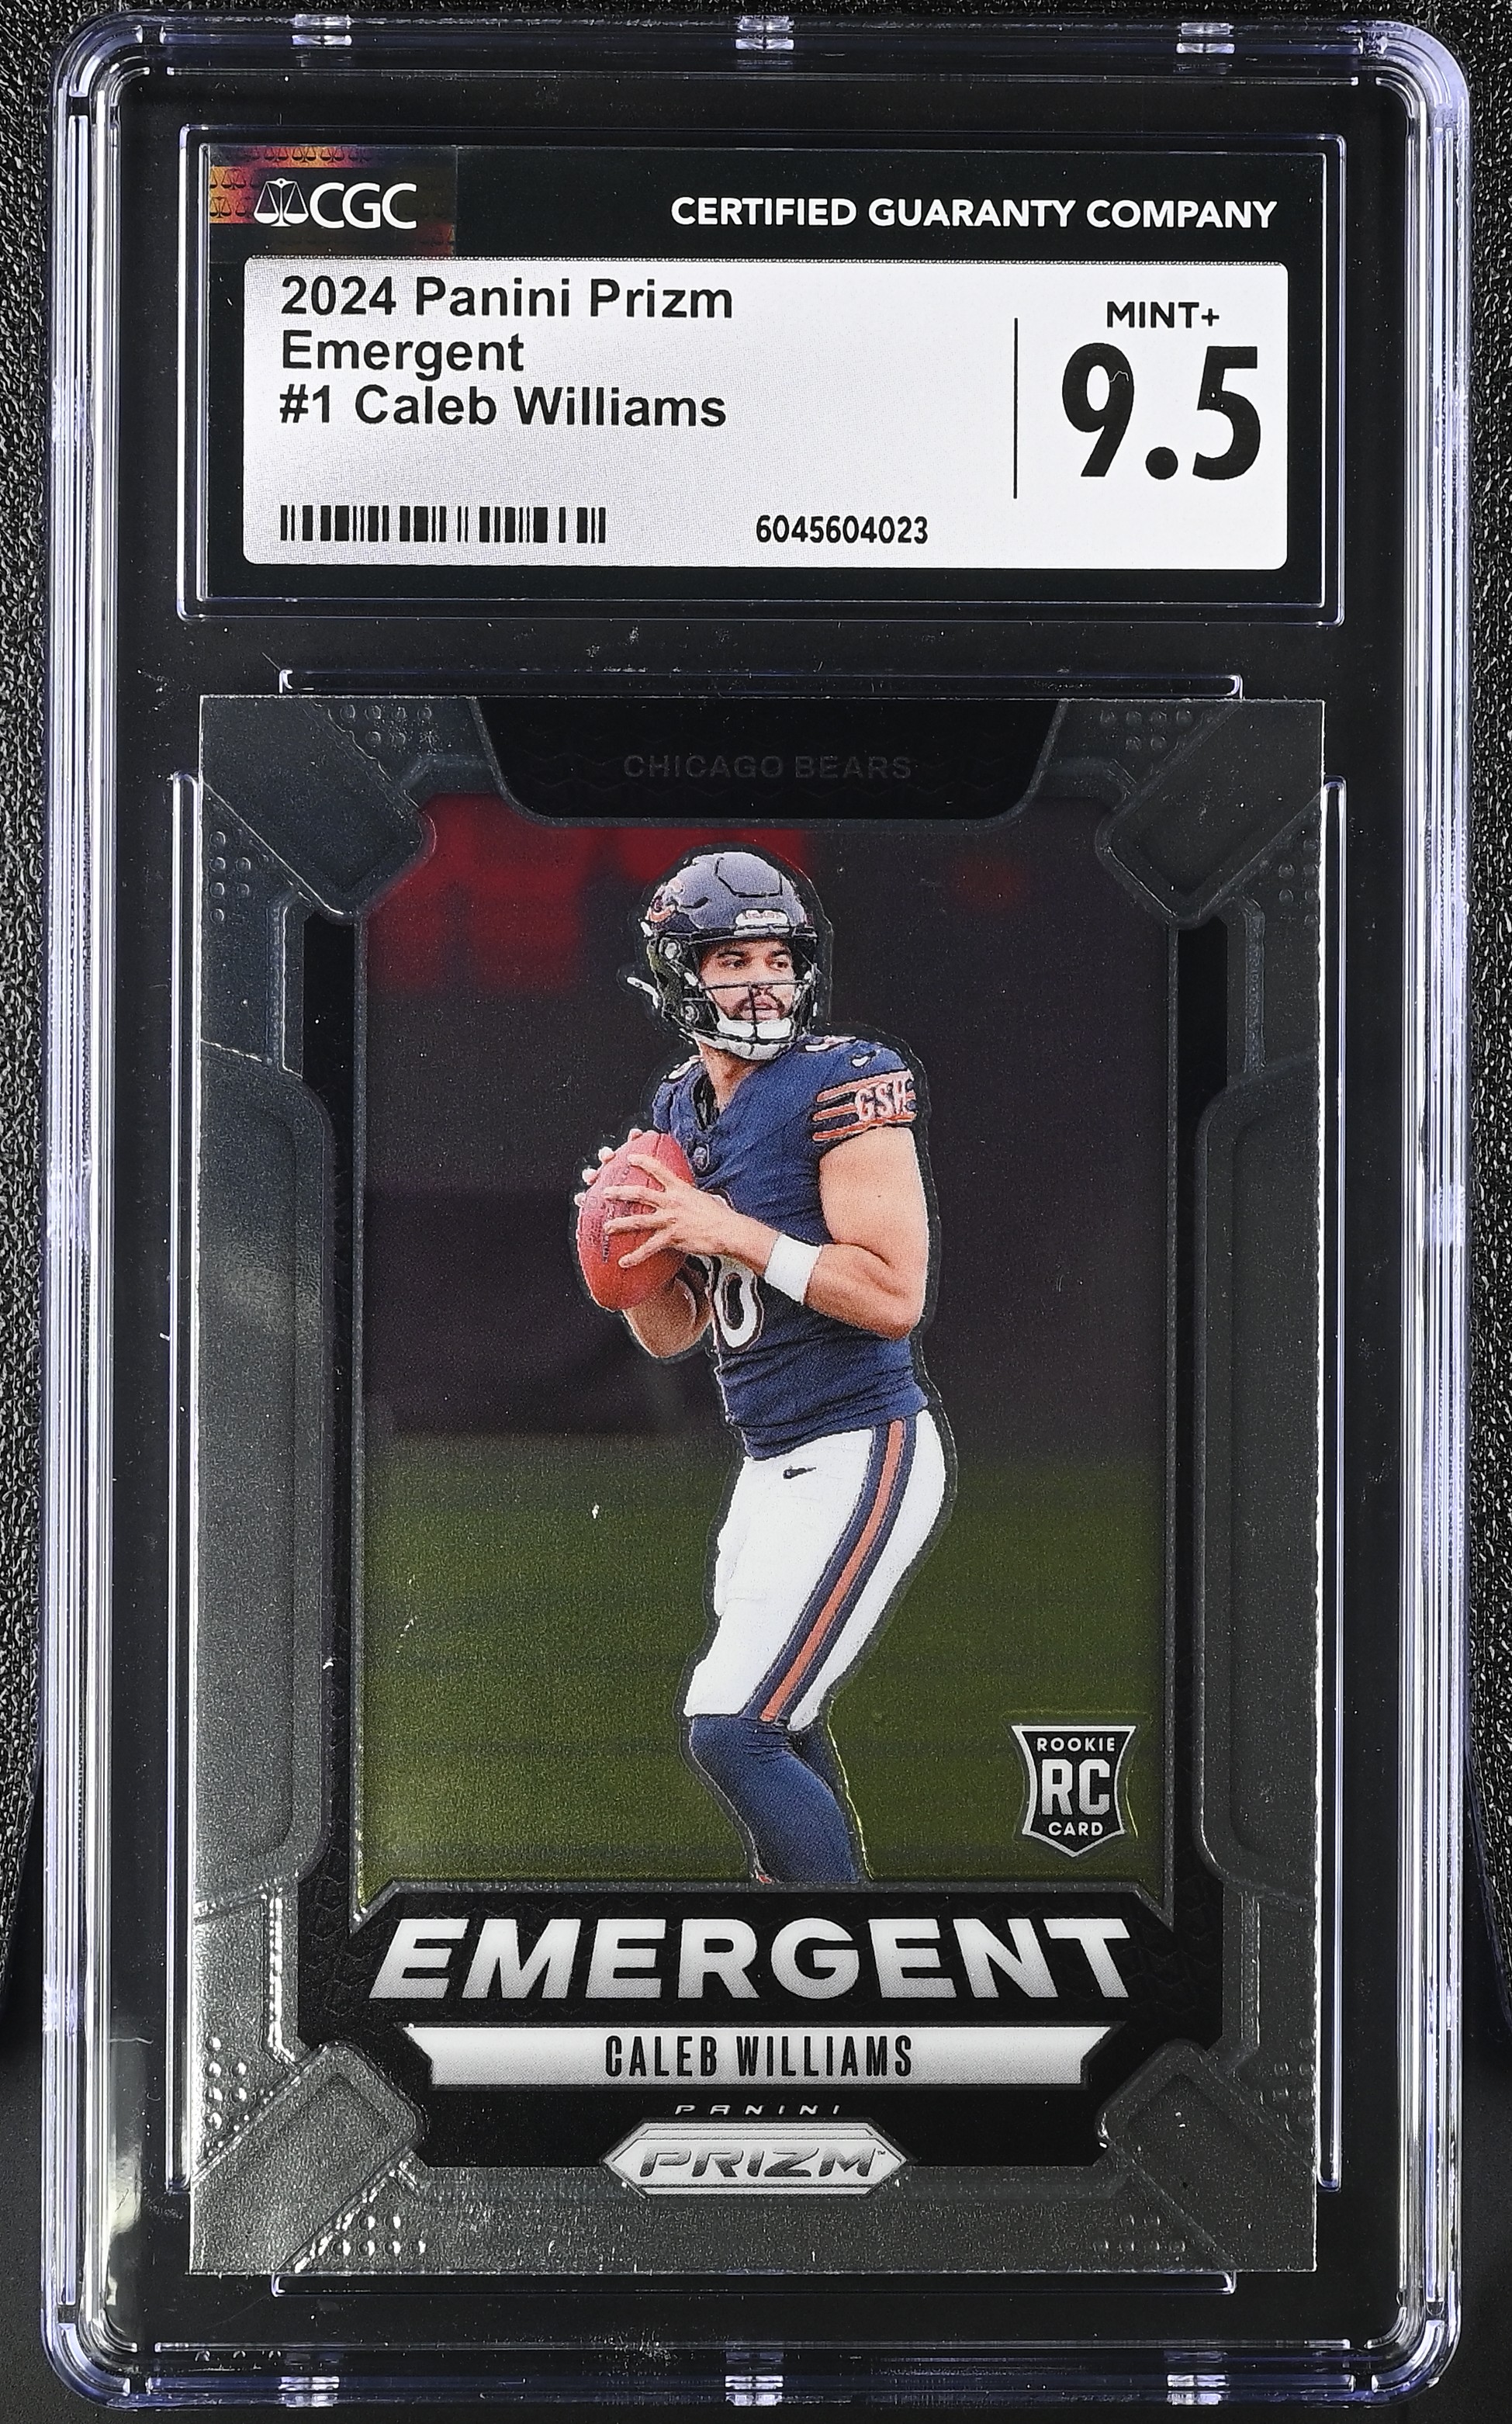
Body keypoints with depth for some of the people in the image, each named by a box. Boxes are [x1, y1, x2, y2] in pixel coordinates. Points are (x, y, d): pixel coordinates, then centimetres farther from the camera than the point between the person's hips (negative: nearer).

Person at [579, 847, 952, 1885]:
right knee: (779, 1720, 23)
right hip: (771, 1463, 9)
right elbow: (672, 1334, 12)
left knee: (733, 1732, -13)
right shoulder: (679, 1111, 10)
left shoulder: (844, 1084, -14)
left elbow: (894, 1297, -22)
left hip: (864, 1456, -9)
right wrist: (636, 1234, -7)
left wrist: (733, 1234, -22)